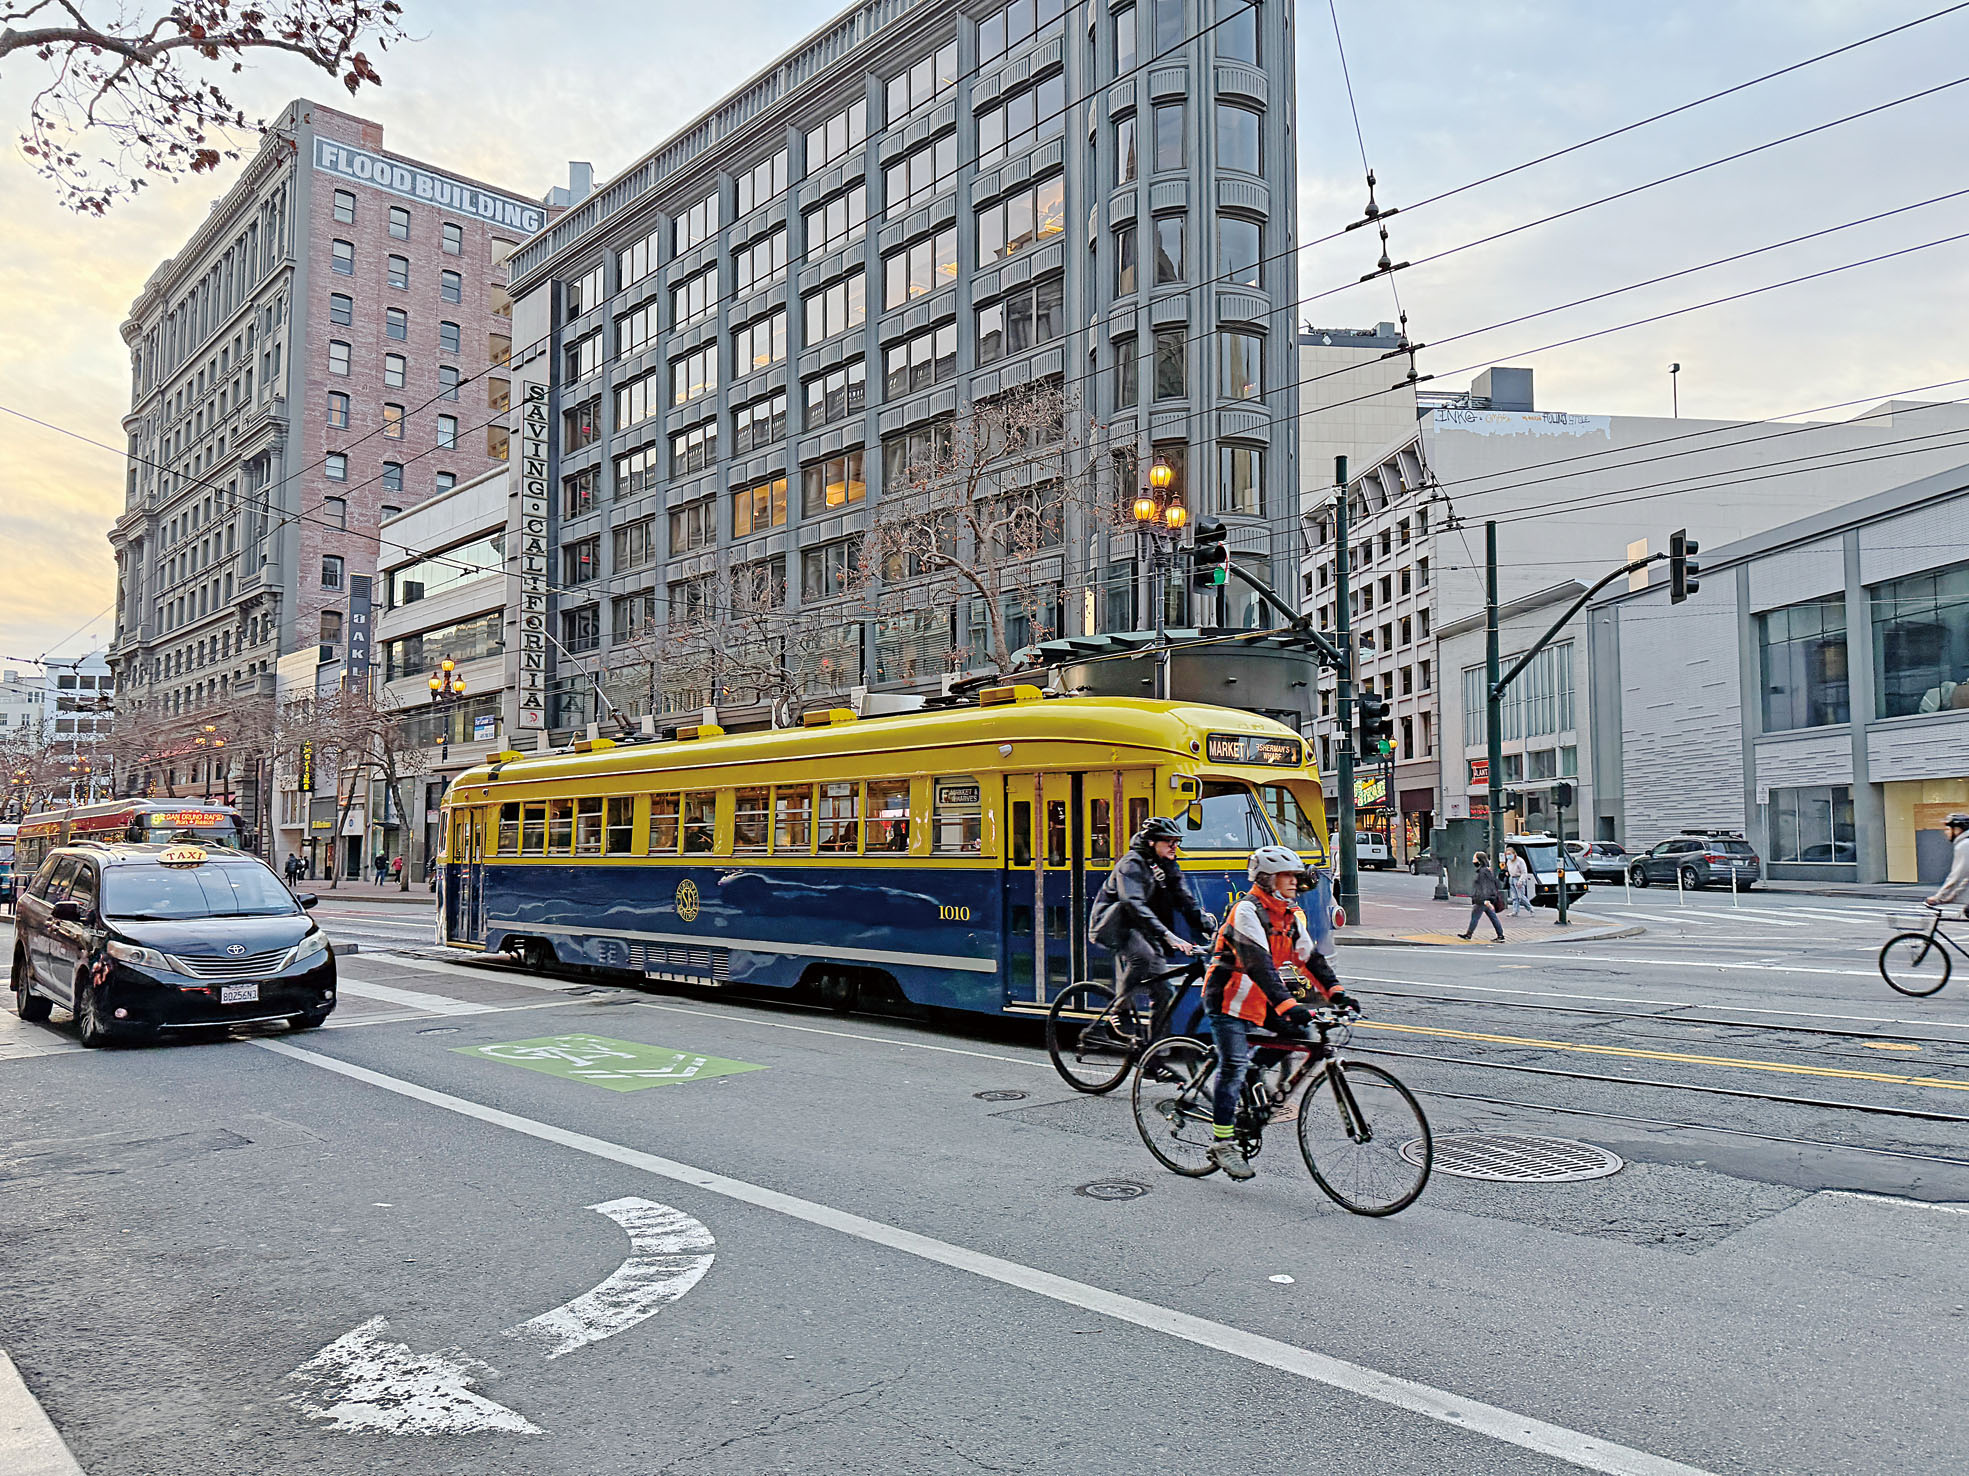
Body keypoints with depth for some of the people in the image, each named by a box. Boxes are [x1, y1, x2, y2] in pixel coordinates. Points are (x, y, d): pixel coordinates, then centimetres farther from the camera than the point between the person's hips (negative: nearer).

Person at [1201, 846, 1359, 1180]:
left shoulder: (1292, 916, 8)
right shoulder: (1248, 911, -19)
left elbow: (1309, 957, 7)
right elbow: (1259, 964, -29)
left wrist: (1335, 992, -7)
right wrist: (1287, 1005, -38)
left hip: (1257, 1003, 8)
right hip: (1228, 1000, -8)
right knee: (1234, 1067, -14)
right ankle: (1222, 1144, -6)